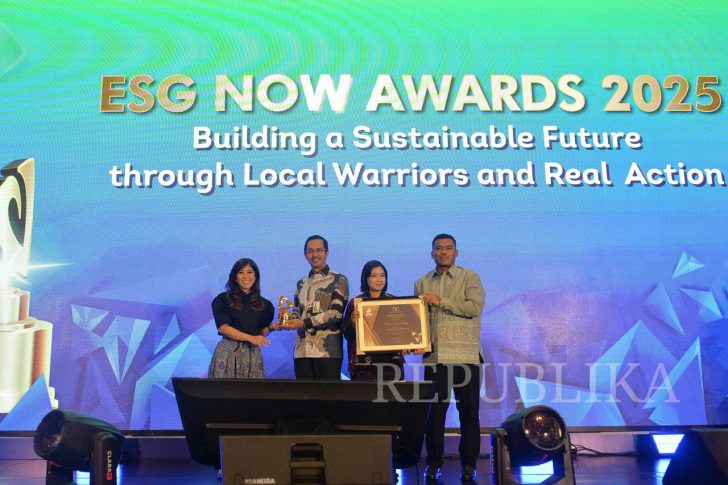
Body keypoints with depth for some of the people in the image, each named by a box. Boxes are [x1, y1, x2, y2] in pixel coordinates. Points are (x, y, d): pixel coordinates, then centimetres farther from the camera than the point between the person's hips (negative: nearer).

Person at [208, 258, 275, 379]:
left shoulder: (264, 305, 12)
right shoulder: (223, 300, 2)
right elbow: (223, 328, -8)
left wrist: (274, 326, -3)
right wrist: (250, 338, -15)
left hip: (253, 352, 3)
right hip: (228, 352, -3)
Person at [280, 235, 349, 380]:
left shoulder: (339, 280, 1)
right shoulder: (301, 283, 20)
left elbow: (336, 312, -10)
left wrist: (304, 323, -16)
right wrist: (288, 321, -1)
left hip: (328, 350, -5)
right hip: (302, 350, 5)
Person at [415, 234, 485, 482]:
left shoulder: (469, 277, 5)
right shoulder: (422, 283, 15)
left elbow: (475, 307, -10)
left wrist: (441, 301, -11)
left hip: (465, 356, -2)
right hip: (434, 356, 2)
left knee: (469, 411, 3)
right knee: (435, 410, 3)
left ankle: (468, 464, 14)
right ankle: (433, 463, 14)